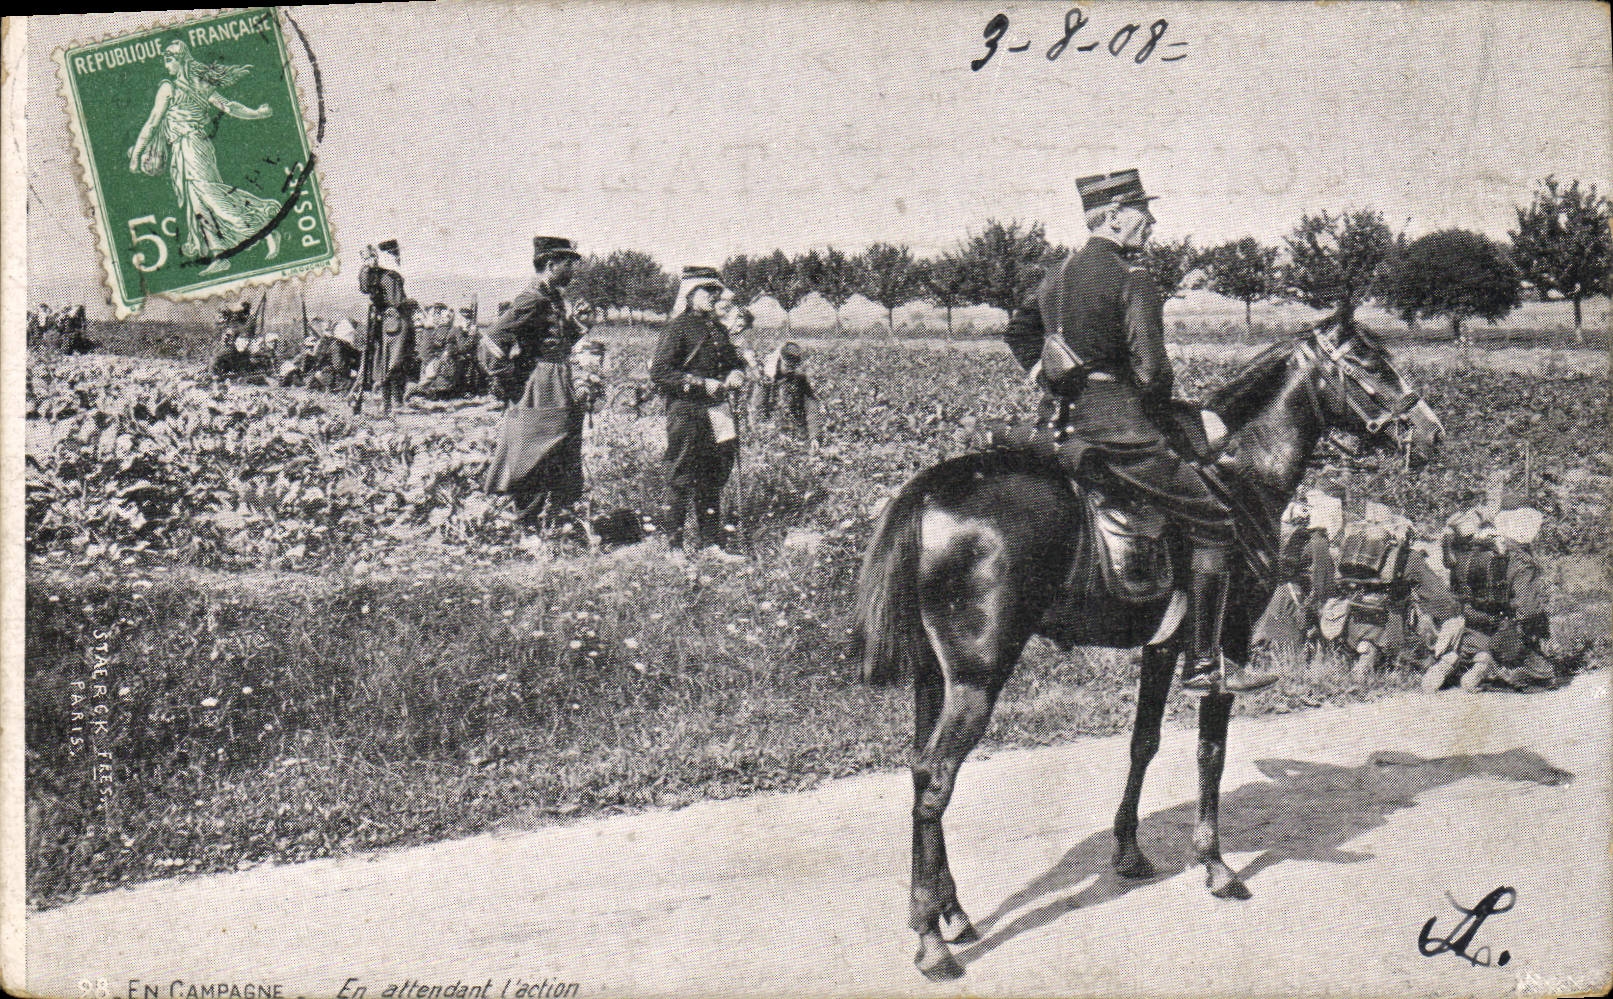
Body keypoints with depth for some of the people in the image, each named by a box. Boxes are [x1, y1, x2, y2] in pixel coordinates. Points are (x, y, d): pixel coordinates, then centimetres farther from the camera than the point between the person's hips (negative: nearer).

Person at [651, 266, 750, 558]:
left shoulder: (717, 327, 15)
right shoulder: (678, 328, -8)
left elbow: (735, 360, 27)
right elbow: (659, 372, -16)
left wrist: (736, 375, 3)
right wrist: (702, 384, -19)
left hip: (717, 410, 8)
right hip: (687, 411, -8)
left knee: (713, 480, 12)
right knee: (681, 480, -3)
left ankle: (713, 545, 20)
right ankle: (673, 546, 5)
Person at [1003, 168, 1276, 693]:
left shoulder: (1060, 273, 14)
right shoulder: (1132, 279, -13)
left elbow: (1019, 329, 27)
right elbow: (1151, 370, -19)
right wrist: (1158, 413, 0)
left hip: (1063, 420, 9)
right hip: (1118, 429, -9)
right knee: (1214, 522, -2)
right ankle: (1203, 663, -1)